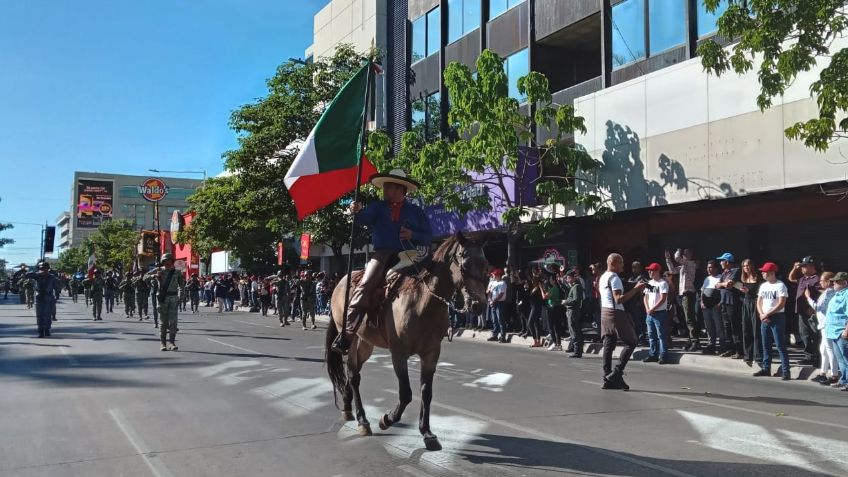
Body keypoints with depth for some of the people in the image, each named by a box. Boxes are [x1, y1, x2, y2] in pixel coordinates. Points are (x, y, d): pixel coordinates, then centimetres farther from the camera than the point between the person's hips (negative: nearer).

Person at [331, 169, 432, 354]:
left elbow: (428, 237, 12)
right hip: (383, 254, -1)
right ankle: (346, 335, -24)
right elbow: (363, 218, -6)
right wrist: (356, 211, -29)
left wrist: (413, 235, -8)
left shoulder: (416, 211, 16)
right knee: (364, 287, -23)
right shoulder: (378, 207, 15)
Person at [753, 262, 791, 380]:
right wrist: (761, 314, -5)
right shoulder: (763, 285, 12)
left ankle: (786, 371, -5)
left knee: (780, 345, -7)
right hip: (764, 319, 7)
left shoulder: (780, 285, -10)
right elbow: (759, 302, 12)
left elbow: (781, 304, -16)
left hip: (777, 318, -7)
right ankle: (766, 368, 18)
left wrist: (767, 314, -14)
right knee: (766, 345, 11)